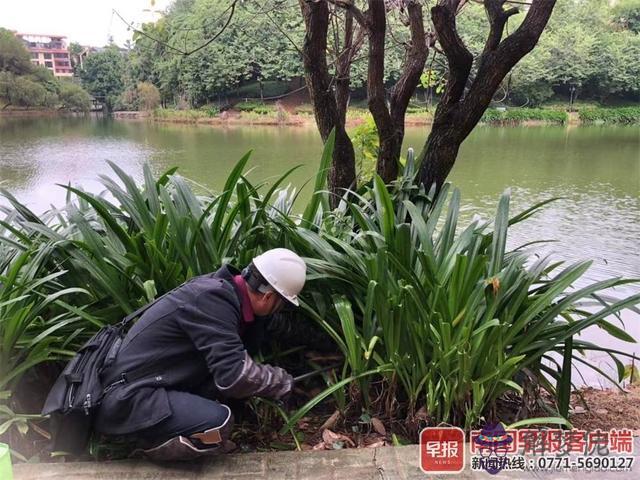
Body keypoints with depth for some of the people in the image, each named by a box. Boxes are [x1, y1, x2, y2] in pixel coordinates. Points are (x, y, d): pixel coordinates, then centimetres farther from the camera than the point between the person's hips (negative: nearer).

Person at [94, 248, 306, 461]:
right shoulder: (212, 298, -23)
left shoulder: (219, 285, 6)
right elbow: (234, 376, -27)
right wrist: (282, 381, -10)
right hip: (126, 398, -10)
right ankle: (152, 441, 0)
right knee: (218, 424, -26)